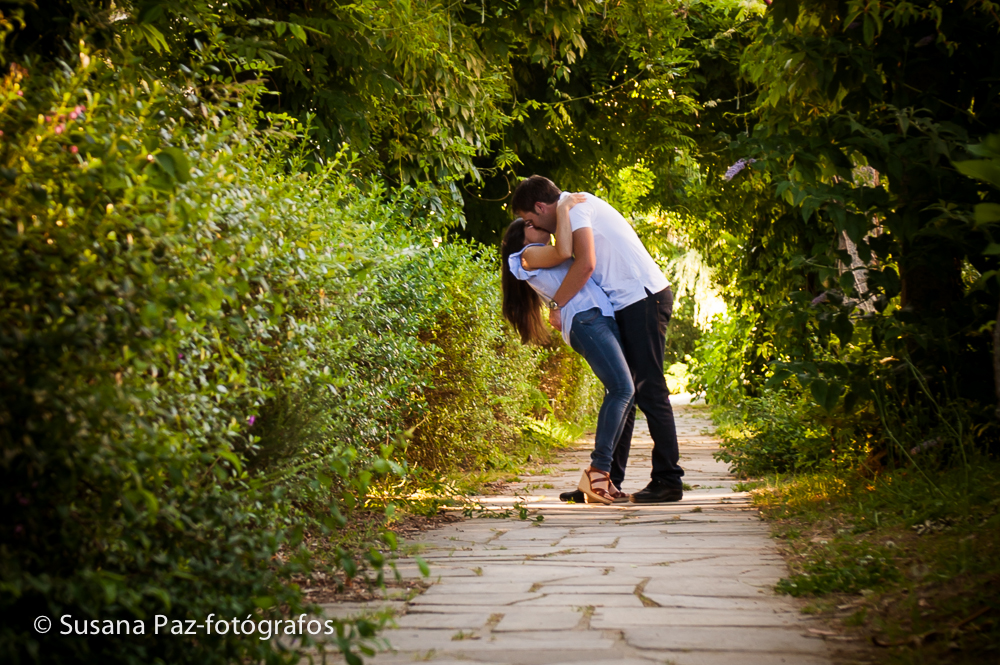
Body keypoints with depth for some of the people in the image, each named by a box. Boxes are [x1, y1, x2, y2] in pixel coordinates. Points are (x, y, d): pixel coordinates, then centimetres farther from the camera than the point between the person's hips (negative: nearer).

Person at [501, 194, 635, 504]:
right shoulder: (527, 255, 10)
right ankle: (597, 472, -24)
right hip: (585, 318, -9)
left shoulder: (545, 257, 36)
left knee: (621, 393, -1)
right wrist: (563, 209, 2)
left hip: (604, 319, 9)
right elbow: (564, 251, -9)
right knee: (622, 389, -21)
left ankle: (600, 477, -4)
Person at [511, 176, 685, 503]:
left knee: (649, 391, -9)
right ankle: (609, 479, 15)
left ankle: (668, 481, -6)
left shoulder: (575, 206, -10)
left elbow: (585, 264, -22)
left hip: (643, 298, -10)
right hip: (628, 304, 10)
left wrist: (557, 305, -11)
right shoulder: (578, 207, 20)